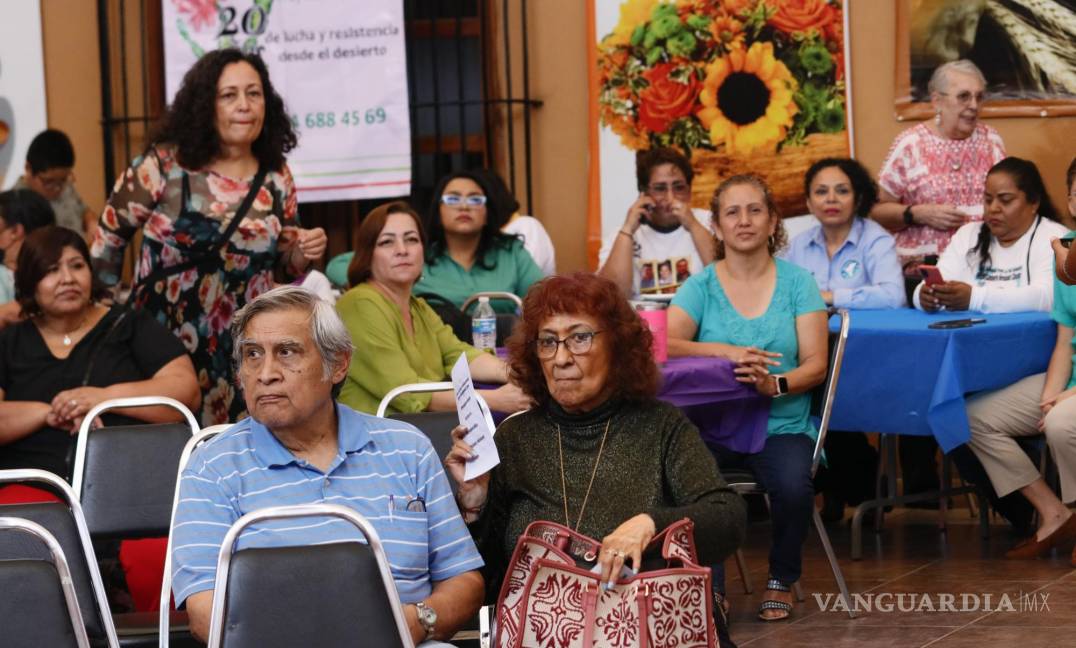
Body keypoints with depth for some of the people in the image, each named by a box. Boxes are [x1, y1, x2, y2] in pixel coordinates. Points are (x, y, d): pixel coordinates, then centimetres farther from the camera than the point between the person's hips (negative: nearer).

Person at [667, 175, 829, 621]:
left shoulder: (797, 282, 5)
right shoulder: (701, 286, 6)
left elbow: (815, 365, -2)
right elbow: (663, 344, -9)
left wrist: (775, 384, -24)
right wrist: (727, 351, -25)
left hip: (782, 425, 0)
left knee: (792, 485, -32)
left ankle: (782, 581, -1)